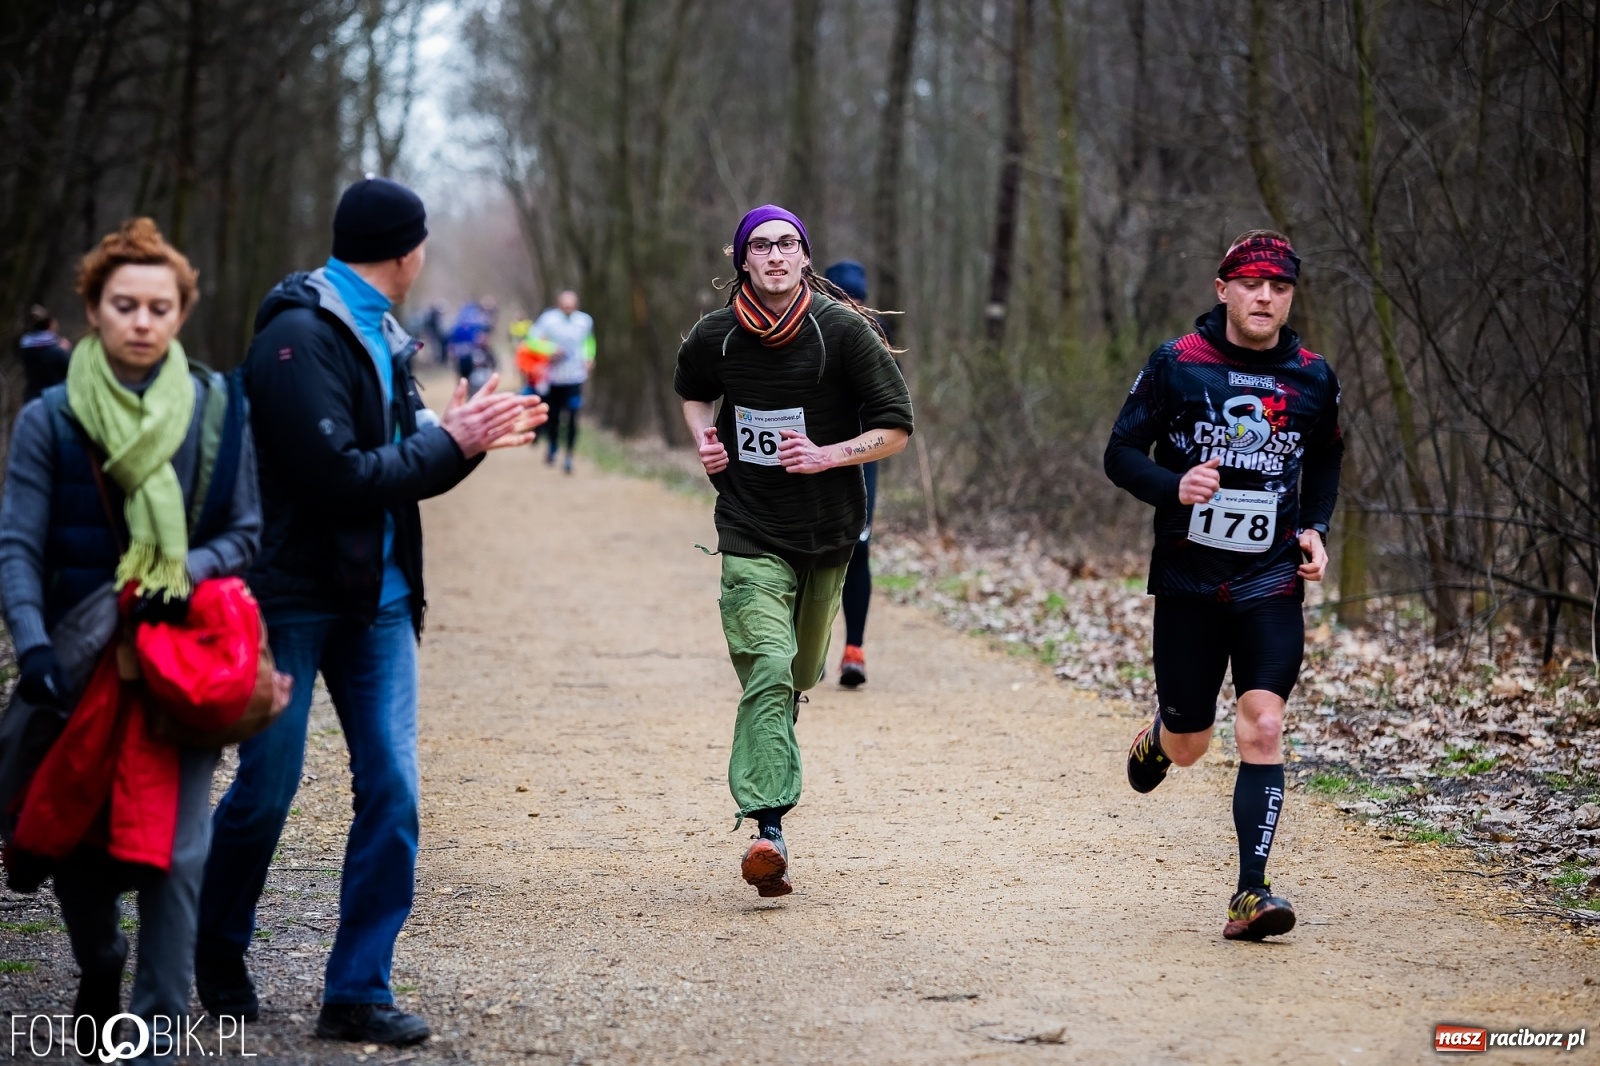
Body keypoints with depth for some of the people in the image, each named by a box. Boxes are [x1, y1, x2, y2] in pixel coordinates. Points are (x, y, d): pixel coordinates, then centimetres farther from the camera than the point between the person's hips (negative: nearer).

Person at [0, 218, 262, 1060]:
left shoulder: (217, 409, 1)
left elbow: (246, 533, 6)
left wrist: (185, 572, -13)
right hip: (79, 660, 1)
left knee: (174, 849, -9)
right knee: (74, 839, 7)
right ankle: (97, 979, 36)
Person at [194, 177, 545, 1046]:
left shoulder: (377, 335, 13)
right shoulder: (300, 338, -15)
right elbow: (339, 478, -21)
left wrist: (465, 438, -3)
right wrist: (448, 443, -13)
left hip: (378, 600, 8)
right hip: (294, 598, -8)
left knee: (391, 793, 1)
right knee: (267, 787, 3)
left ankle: (358, 991, 7)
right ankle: (219, 957, 26)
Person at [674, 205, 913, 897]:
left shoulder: (842, 330, -8)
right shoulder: (715, 336, -1)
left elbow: (896, 427, -4)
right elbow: (692, 391, 23)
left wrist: (828, 455, -19)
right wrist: (705, 439, 3)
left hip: (827, 532, 1)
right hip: (749, 533, -1)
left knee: (797, 676, 15)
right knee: (767, 670, -18)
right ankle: (769, 829, -27)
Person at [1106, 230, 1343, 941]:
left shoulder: (1313, 380, 4)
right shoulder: (1175, 365, -4)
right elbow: (1121, 454, 0)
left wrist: (1315, 528, 5)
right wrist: (1172, 486, -20)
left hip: (1271, 584, 1)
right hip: (1187, 582, -1)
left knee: (1262, 727, -16)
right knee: (1189, 747, 10)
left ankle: (1251, 894, -12)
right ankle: (1156, 740, 48)